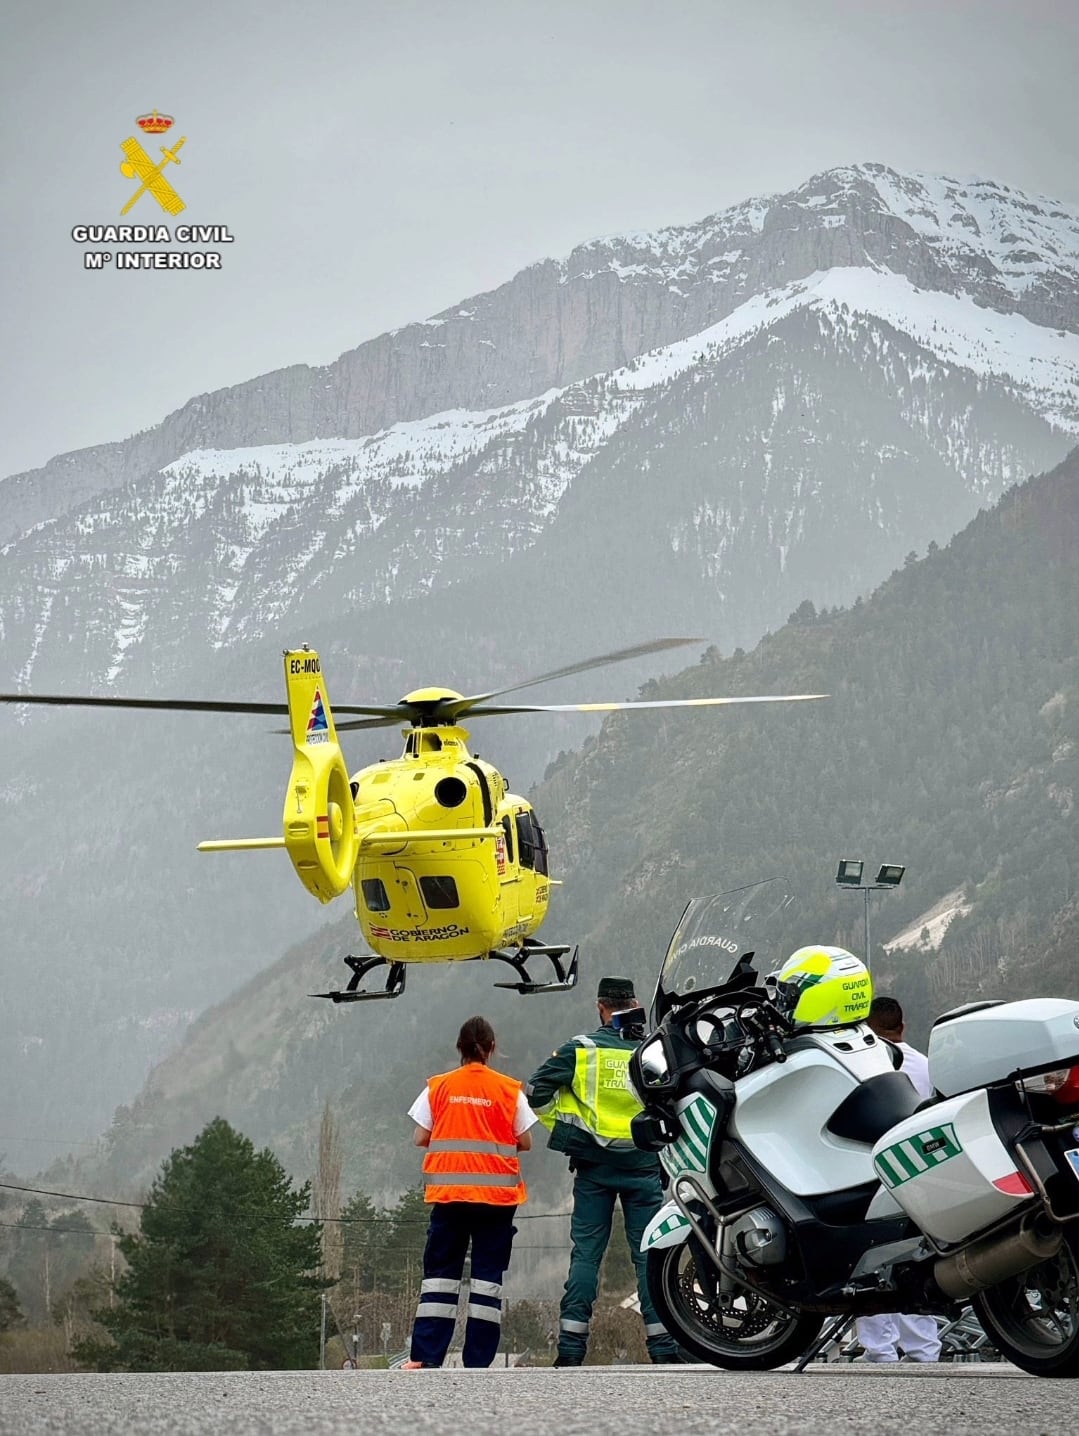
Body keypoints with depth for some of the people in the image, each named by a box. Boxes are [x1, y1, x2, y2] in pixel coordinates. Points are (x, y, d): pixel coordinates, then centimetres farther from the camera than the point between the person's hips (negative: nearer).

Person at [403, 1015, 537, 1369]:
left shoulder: (439, 1087, 2)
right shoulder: (509, 1090, 0)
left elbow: (420, 1138, 2)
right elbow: (525, 1142, 1)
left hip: (449, 1193, 1)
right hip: (497, 1193, -1)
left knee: (439, 1273, 5)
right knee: (488, 1274, 3)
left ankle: (424, 1356, -3)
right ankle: (478, 1360, -2)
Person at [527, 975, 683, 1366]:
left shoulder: (580, 1049, 0)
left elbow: (537, 1091, -5)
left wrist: (563, 1127, 7)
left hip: (593, 1167, 0)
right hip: (643, 1167, 0)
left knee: (585, 1254, 2)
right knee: (649, 1255, 3)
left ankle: (571, 1348, -3)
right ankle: (664, 1347, 0)